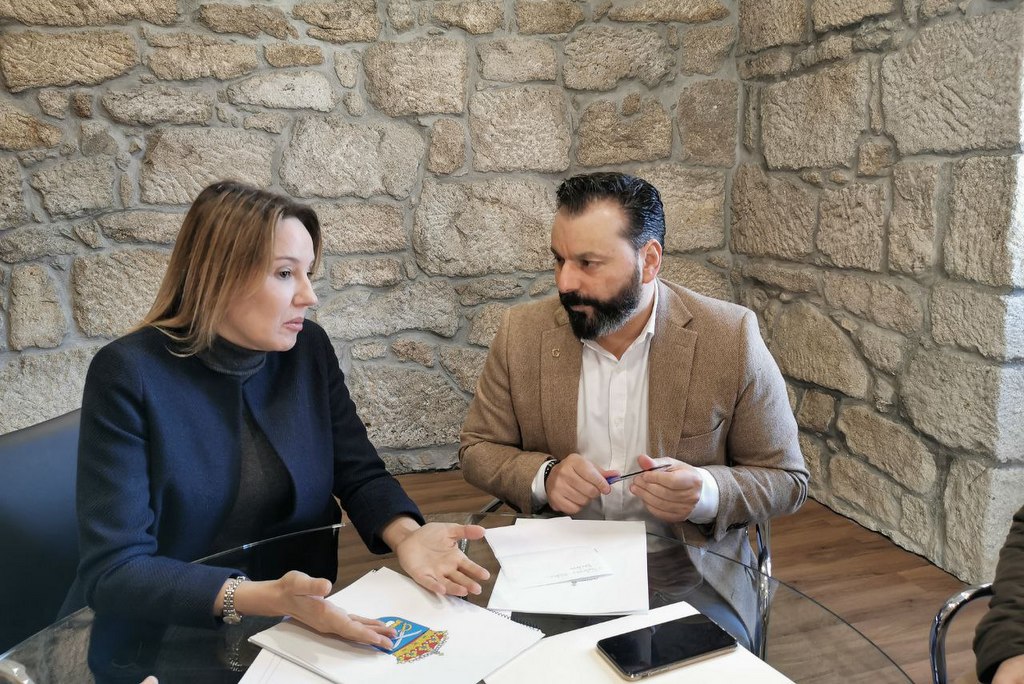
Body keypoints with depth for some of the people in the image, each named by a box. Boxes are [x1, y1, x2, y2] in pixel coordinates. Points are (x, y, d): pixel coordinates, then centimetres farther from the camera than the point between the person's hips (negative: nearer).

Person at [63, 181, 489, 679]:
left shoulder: (309, 350, -3)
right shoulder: (129, 375, -17)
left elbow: (360, 476, 1)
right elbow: (114, 570, -21)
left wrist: (406, 536, -20)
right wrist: (265, 598, -34)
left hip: (299, 627, 3)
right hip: (163, 645, -2)